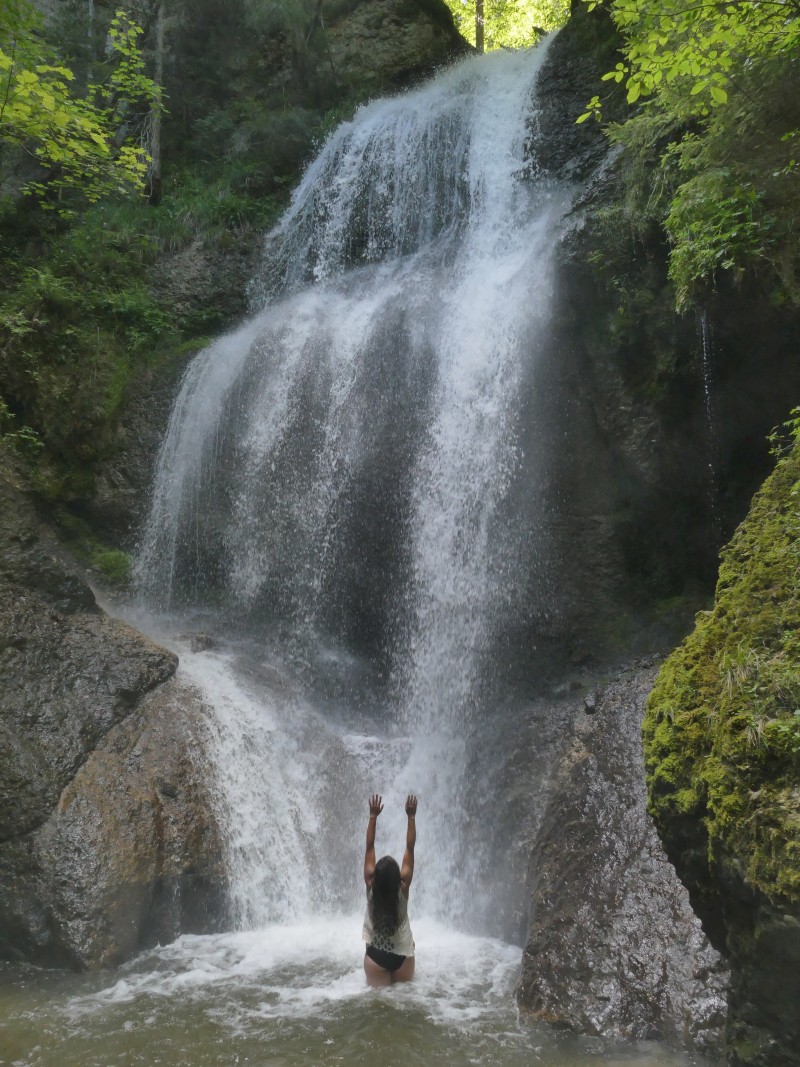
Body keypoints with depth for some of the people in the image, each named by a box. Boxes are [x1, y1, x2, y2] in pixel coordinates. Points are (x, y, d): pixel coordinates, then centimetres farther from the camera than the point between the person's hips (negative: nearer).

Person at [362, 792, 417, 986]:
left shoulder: (371, 886, -16)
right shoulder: (403, 887, -17)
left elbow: (370, 847, -13)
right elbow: (410, 848, -16)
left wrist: (373, 816, -13)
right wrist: (411, 817, -15)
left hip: (376, 957, 0)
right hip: (402, 956, 0)